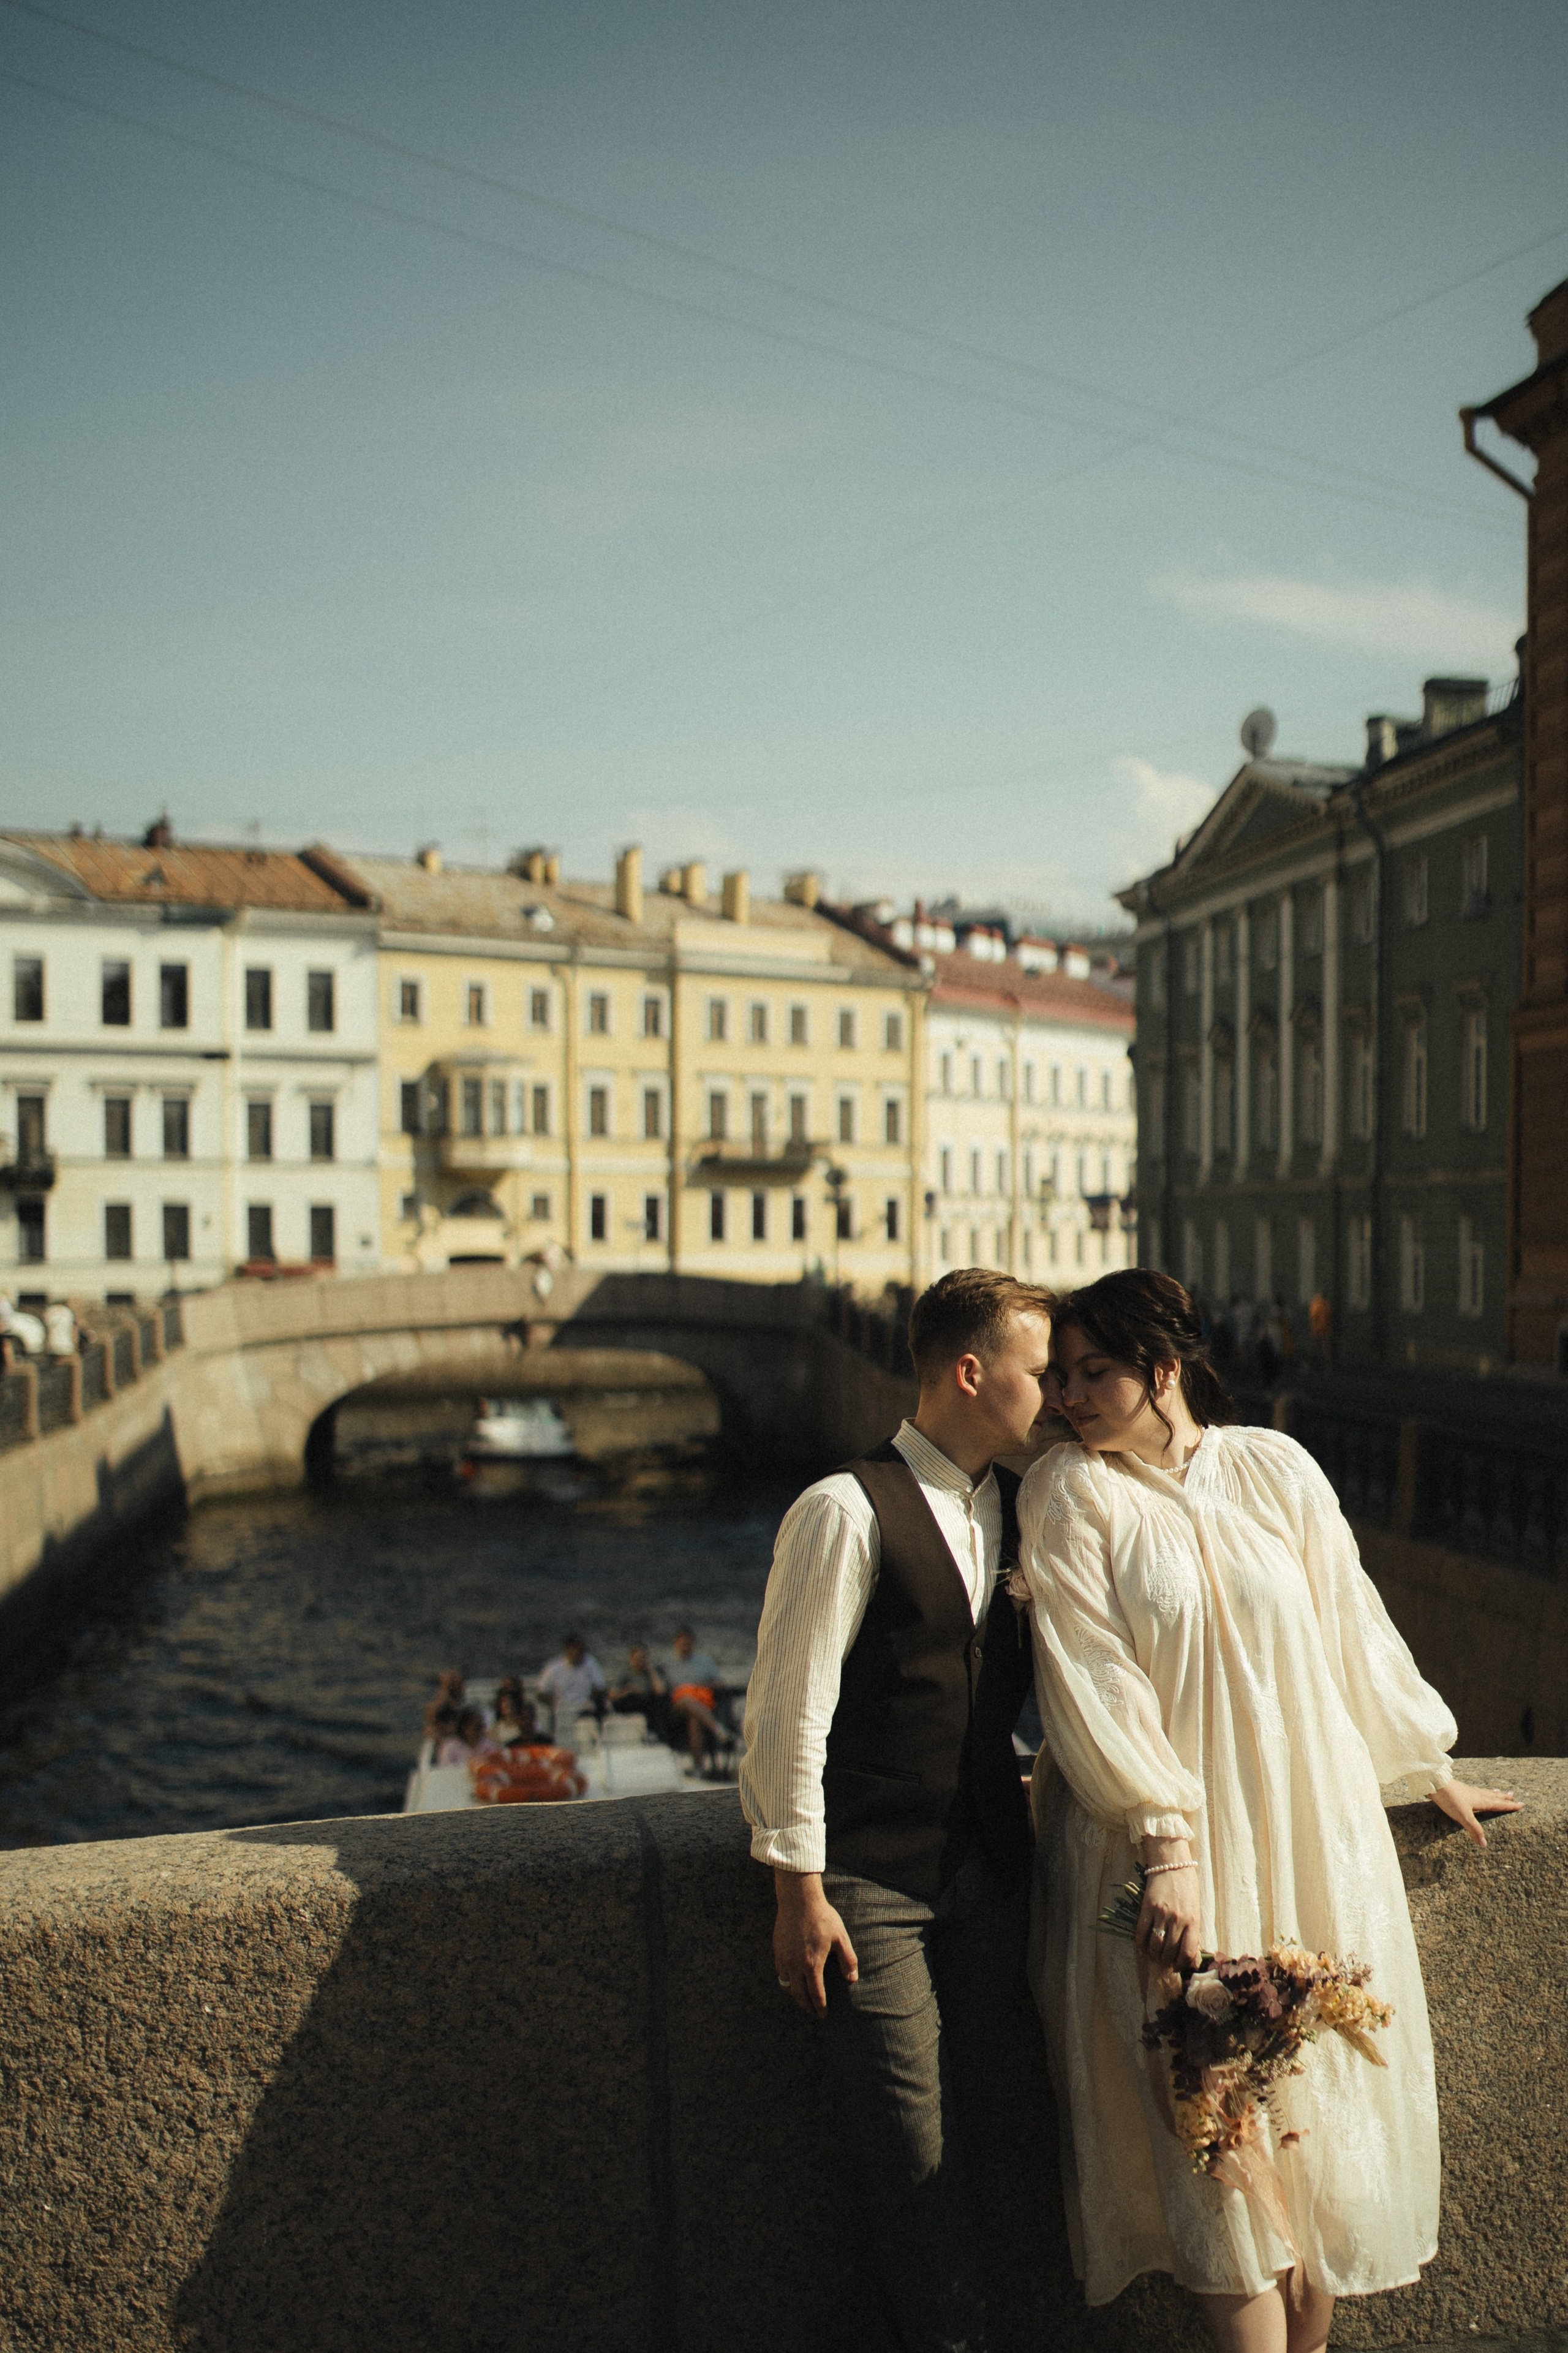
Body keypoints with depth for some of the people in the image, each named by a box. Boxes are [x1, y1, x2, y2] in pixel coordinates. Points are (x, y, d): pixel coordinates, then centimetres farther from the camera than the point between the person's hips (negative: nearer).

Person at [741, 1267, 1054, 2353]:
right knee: (915, 2151, 0)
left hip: (990, 1860, 6)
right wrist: (801, 1889, -11)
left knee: (983, 2125, 14)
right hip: (873, 1881, -6)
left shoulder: (1018, 1509, 5)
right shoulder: (849, 1512, -16)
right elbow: (790, 1709, -14)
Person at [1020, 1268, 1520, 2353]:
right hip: (1172, 1837, -3)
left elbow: (1354, 1630, 12)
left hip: (1309, 1829, 3)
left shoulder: (1274, 1468, 3)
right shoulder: (1070, 1493, -5)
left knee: (1329, 2095, 7)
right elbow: (1094, 1682, -11)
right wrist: (1164, 1846, -18)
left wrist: (1432, 1770, 19)